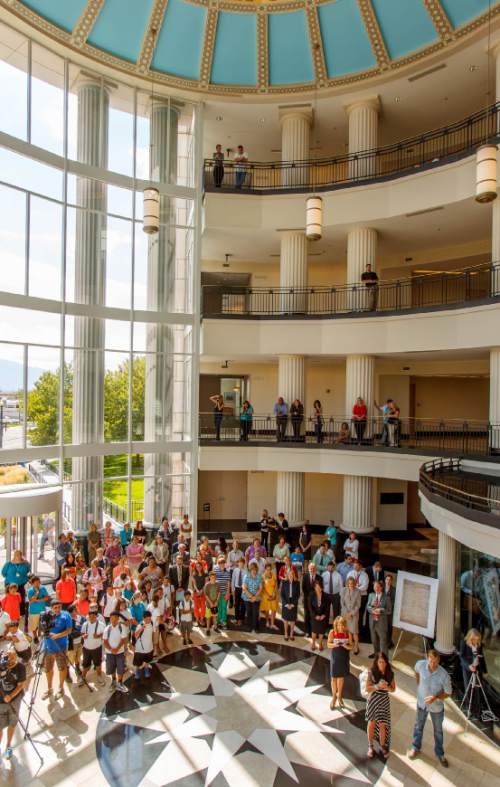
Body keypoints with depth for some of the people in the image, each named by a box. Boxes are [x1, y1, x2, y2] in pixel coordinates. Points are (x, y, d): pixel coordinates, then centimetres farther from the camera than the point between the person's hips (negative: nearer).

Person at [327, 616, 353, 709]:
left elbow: (351, 646, -5)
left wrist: (346, 646, -26)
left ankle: (339, 697, 37)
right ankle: (334, 697, 28)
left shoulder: (348, 633, -12)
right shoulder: (332, 632, -16)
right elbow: (328, 644, -7)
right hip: (335, 658, -1)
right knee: (334, 678, 8)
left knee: (341, 678, 16)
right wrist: (334, 644, -27)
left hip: (344, 658, 2)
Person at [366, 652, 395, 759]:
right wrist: (377, 686, -28)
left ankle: (383, 746, 28)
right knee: (372, 723, 10)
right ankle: (370, 746, 31)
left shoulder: (390, 673, -9)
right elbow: (367, 688, -12)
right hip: (373, 699, -1)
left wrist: (387, 687, -21)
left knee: (383, 725, 4)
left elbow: (393, 689, 0)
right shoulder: (371, 672, -17)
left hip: (384, 700, 1)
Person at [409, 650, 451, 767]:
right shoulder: (420, 664, -26)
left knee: (438, 730, 23)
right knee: (418, 726, 23)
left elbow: (448, 693, -16)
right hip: (421, 703, 2)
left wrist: (435, 697, -30)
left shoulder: (444, 675, -32)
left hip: (437, 706, -2)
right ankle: (415, 748, 48)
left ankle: (440, 754, 48)